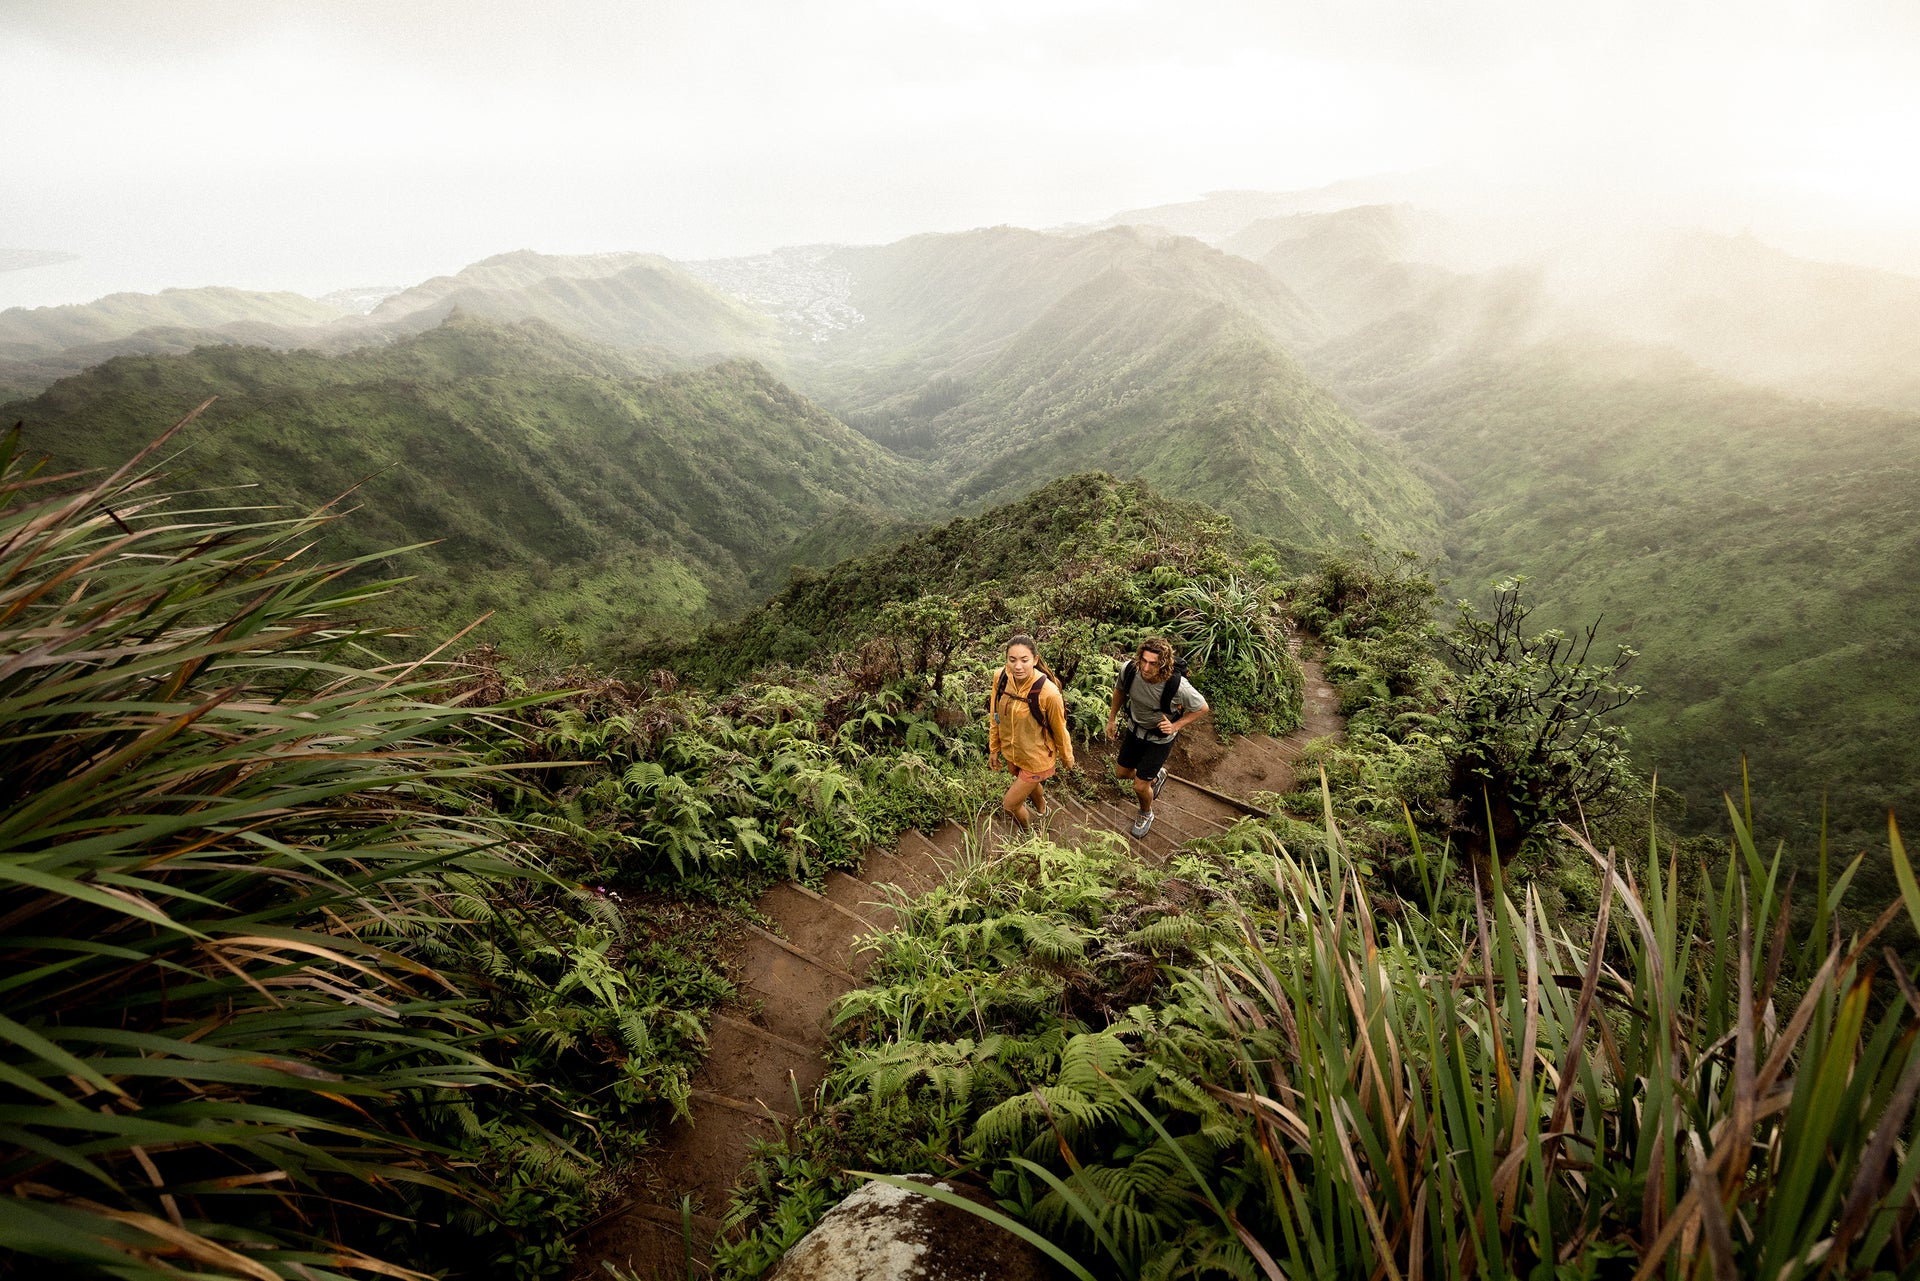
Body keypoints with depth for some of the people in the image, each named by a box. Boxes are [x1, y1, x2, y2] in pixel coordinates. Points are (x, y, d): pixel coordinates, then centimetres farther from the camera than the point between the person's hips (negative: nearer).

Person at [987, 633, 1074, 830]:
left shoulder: (1048, 692, -34)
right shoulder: (1001, 678, -21)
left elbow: (1059, 729, -16)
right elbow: (995, 716, -3)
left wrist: (1067, 758, -1)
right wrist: (994, 749, 7)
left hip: (1036, 760, -5)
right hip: (1011, 753, 5)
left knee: (1010, 803, 8)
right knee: (1030, 786, 33)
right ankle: (1041, 810, 66)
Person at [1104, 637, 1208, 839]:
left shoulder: (1178, 686, -38)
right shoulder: (1129, 670, -27)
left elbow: (1202, 708, -17)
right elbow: (1120, 690, -1)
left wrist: (1176, 726, -26)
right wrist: (1112, 718, 6)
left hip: (1160, 737, -4)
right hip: (1135, 729, 4)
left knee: (1140, 786, 2)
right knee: (1122, 773, 20)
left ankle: (1146, 814, 38)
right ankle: (1156, 776, 52)